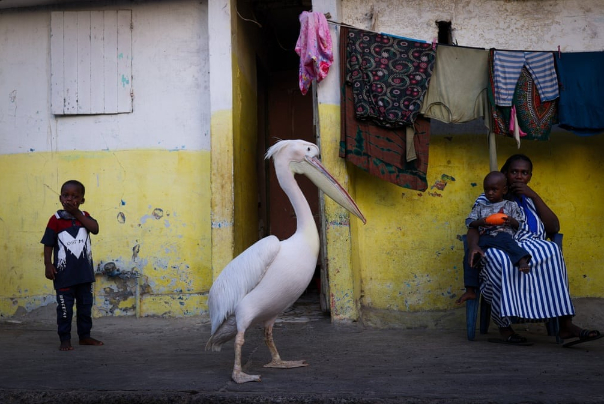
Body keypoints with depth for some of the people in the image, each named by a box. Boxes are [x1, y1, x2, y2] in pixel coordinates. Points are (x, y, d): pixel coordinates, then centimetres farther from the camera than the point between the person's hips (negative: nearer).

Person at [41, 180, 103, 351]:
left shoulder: (84, 216, 7)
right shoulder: (56, 219, -4)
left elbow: (95, 229, -12)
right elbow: (48, 244, -4)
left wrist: (77, 214, -13)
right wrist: (48, 265, -11)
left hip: (84, 272, 4)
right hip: (64, 273, -4)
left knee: (85, 306, 12)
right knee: (65, 308, 2)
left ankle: (84, 336, 24)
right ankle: (65, 339, 10)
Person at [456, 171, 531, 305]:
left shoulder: (511, 205, 18)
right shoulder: (480, 206, 24)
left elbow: (520, 225, 14)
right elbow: (469, 222, 16)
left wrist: (512, 221, -9)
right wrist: (480, 222, -6)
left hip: (504, 235, -4)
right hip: (484, 238, 4)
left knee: (505, 240, -39)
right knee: (470, 257, -14)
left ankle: (522, 261, -61)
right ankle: (470, 291, -9)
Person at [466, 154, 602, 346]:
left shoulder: (530, 200, 29)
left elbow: (554, 227, 13)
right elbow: (474, 227, 4)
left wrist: (534, 195, 6)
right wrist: (473, 245, -20)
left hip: (534, 249, 3)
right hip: (501, 249, -2)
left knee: (551, 253, -33)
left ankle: (565, 324, -39)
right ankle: (504, 326, -32)